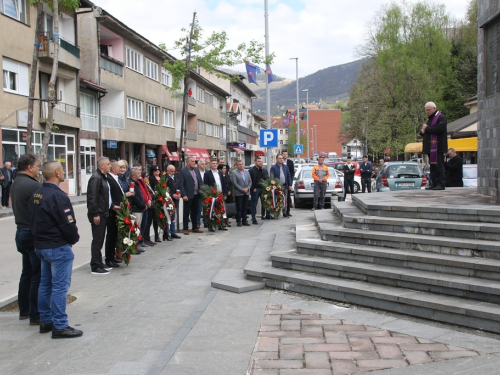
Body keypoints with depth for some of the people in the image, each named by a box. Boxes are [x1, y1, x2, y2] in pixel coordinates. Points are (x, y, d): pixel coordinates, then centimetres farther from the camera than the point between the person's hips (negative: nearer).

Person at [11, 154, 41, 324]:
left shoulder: (16, 184, 10)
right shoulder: (33, 185, -20)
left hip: (22, 232, 10)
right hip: (34, 234, -10)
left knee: (27, 273, 19)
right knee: (38, 276, -2)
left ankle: (24, 310, 29)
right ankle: (36, 315, 3)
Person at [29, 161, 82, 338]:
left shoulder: (37, 194, 7)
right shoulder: (57, 195, -20)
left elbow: (34, 220, 12)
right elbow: (68, 223, -20)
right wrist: (74, 239, -3)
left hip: (41, 245, 9)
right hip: (58, 247, -9)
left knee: (45, 284, 16)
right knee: (60, 286, -4)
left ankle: (46, 321, 26)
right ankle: (60, 326, 0)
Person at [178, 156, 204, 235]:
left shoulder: (197, 170, 11)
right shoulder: (183, 171, -8)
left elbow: (201, 181, 14)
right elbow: (181, 184, -12)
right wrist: (184, 195, -18)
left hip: (196, 195, 6)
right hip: (188, 196, -6)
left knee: (195, 212, 14)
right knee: (186, 212, 3)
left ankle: (195, 228, 23)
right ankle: (185, 229, 11)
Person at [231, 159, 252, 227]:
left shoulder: (246, 172, 11)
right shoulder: (234, 172, -6)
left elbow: (250, 181, 11)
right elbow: (234, 183, -12)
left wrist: (247, 188, -5)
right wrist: (242, 189, -14)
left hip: (246, 193, 5)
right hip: (238, 193, -5)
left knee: (245, 208, 9)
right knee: (239, 208, 0)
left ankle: (244, 221, 15)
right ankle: (239, 221, 7)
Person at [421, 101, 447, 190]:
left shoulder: (440, 117, -7)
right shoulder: (430, 118, 23)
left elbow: (440, 129, -23)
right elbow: (424, 130, 28)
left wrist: (427, 128, -13)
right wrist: (422, 131, 3)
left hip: (437, 147, -9)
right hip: (430, 147, 9)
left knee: (439, 165, -9)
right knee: (432, 166, 9)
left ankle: (441, 184, -7)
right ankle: (433, 183, 13)